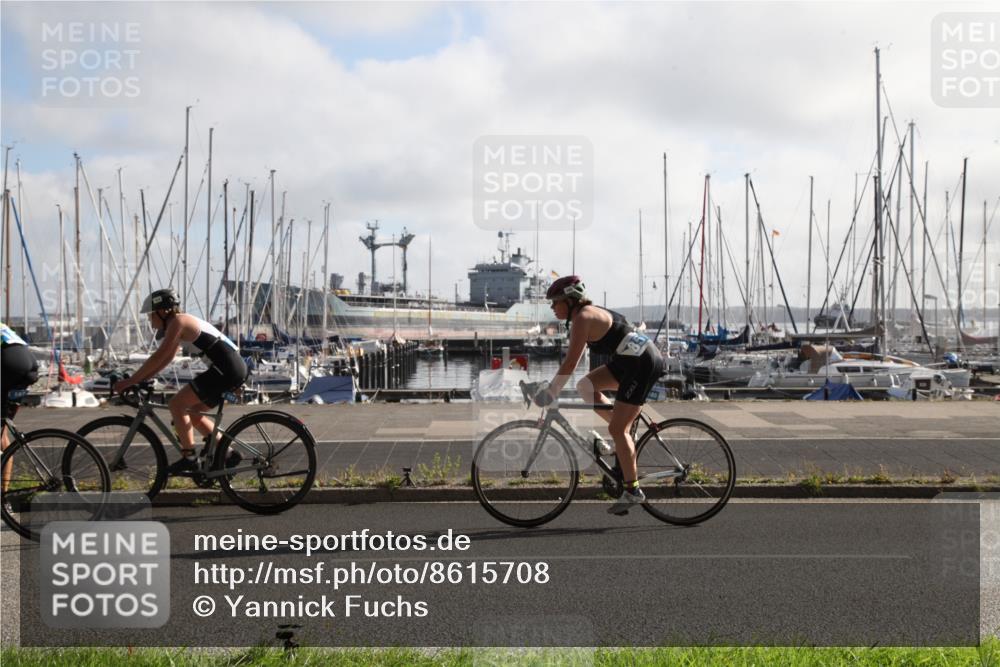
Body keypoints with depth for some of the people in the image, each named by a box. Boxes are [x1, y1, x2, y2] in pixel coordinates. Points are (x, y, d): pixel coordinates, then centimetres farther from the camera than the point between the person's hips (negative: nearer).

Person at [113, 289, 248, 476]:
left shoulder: (177, 322, -8)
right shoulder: (182, 323, 20)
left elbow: (158, 358, -13)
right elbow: (165, 359, 23)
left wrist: (129, 381, -9)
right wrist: (139, 379, 17)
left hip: (226, 369, -10)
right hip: (234, 369, 10)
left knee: (176, 404, -8)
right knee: (193, 413, 18)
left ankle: (189, 460, -6)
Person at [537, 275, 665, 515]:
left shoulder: (583, 318, -16)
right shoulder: (586, 314, 13)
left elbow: (570, 363, -19)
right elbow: (570, 359, 21)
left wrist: (549, 394, -13)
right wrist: (552, 387, 21)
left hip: (643, 363, -10)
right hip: (631, 360, 10)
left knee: (616, 429, -7)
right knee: (586, 387, 9)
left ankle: (633, 491, -1)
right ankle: (627, 437, 13)